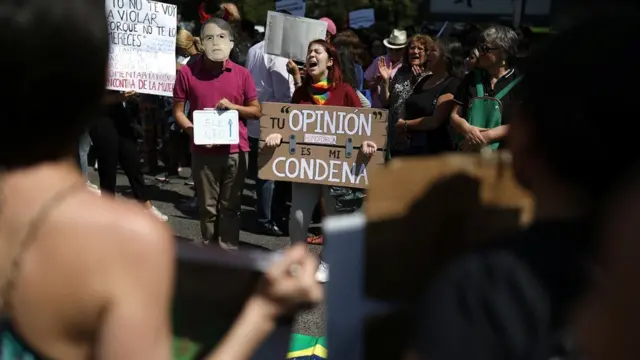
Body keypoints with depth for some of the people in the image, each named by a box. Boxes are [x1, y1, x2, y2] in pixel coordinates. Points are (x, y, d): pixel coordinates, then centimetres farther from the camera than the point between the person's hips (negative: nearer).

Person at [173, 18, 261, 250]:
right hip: (203, 150, -1)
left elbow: (256, 111, 7)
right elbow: (178, 111, 2)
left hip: (235, 150, 1)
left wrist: (233, 106, -12)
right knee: (207, 207, 8)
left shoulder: (242, 74, 2)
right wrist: (193, 130, -16)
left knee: (231, 206, 7)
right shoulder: (187, 72, -3)